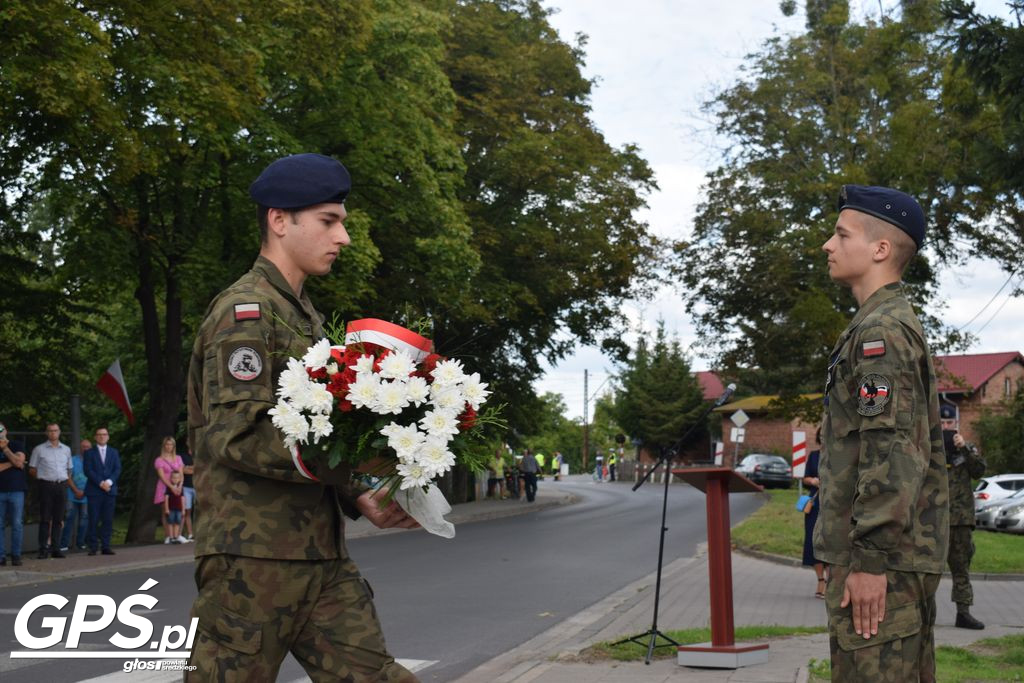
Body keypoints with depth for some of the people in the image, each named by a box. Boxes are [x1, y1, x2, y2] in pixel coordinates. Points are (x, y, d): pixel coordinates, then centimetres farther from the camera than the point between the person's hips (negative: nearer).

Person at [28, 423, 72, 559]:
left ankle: (55, 548, 10)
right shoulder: (39, 449, 3)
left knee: (58, 519, 5)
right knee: (45, 518, -5)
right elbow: (32, 471, 6)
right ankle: (43, 549, -4)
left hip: (61, 486, 3)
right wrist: (42, 478, 0)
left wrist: (67, 484, 11)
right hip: (46, 485, -3)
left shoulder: (66, 449, 13)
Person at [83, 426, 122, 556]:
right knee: (93, 520, -4)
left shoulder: (114, 452, 15)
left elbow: (118, 470, 6)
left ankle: (106, 546, 4)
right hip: (94, 491, -3)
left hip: (110, 490, 3)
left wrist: (109, 482, -10)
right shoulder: (89, 453, 6)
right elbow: (88, 471, -4)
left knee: (108, 520, 1)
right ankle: (93, 547, -1)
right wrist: (101, 483, -13)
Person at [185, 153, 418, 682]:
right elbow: (236, 435, -20)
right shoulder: (245, 310, -9)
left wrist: (358, 498, 8)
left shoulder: (303, 315, 20)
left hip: (320, 554, 9)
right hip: (255, 554, -9)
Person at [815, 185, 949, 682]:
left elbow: (891, 453, -21)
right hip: (912, 552, 11)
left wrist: (870, 559, -21)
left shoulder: (881, 330, -13)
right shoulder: (904, 325, 20)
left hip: (879, 553, -11)